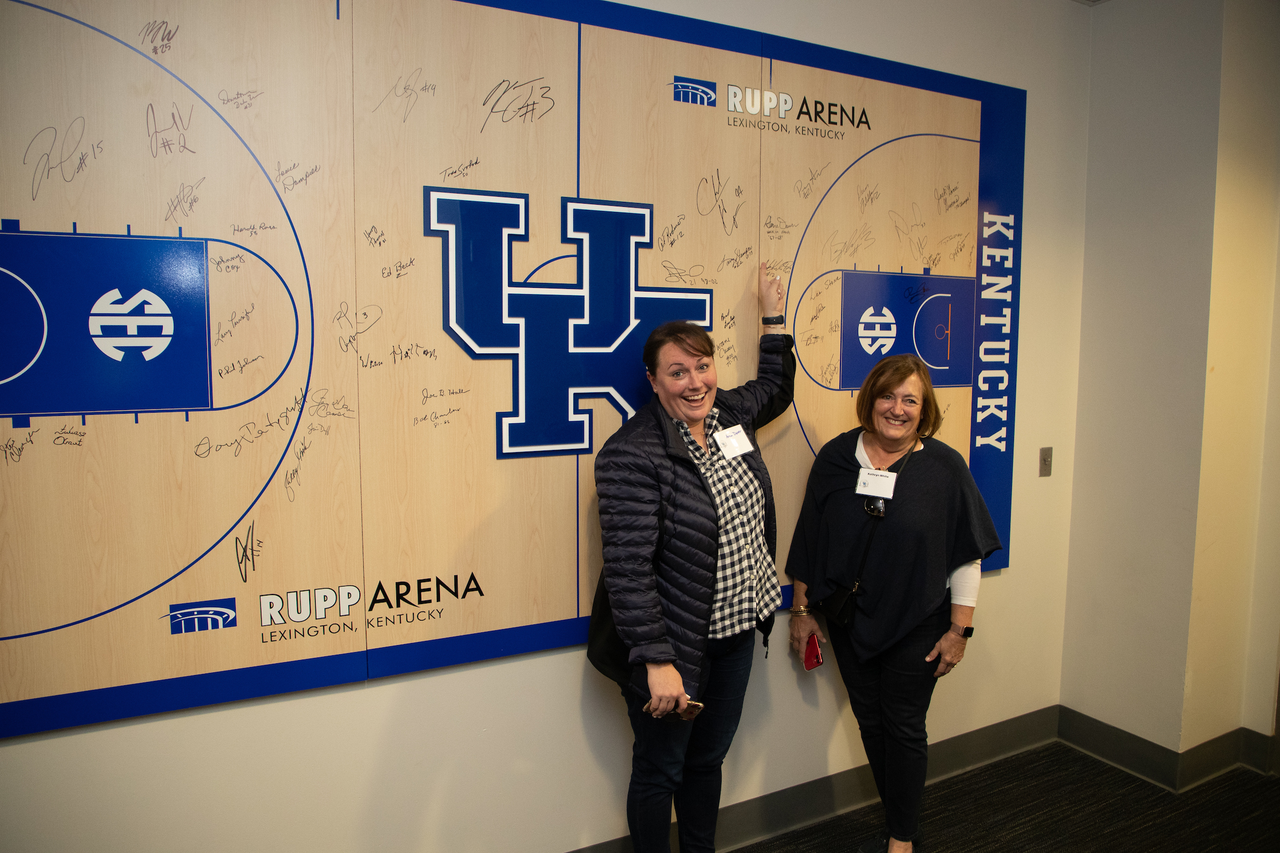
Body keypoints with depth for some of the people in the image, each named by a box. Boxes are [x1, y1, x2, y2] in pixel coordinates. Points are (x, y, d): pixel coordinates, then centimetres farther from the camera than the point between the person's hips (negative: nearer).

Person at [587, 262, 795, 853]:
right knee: (660, 771, 13)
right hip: (672, 645, -7)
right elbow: (627, 568, -25)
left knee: (709, 759, 24)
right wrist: (657, 661, -26)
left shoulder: (730, 414, 2)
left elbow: (775, 389, 26)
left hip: (735, 632, 7)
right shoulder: (633, 454, -22)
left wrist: (772, 318, 23)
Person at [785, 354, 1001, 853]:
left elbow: (966, 555, -5)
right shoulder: (835, 458, -3)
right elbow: (808, 541, 3)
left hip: (915, 625, -3)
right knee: (871, 723, 14)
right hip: (848, 621, 3)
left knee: (904, 728, 7)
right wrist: (801, 610, 5)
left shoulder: (945, 466, -8)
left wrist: (959, 630, -6)